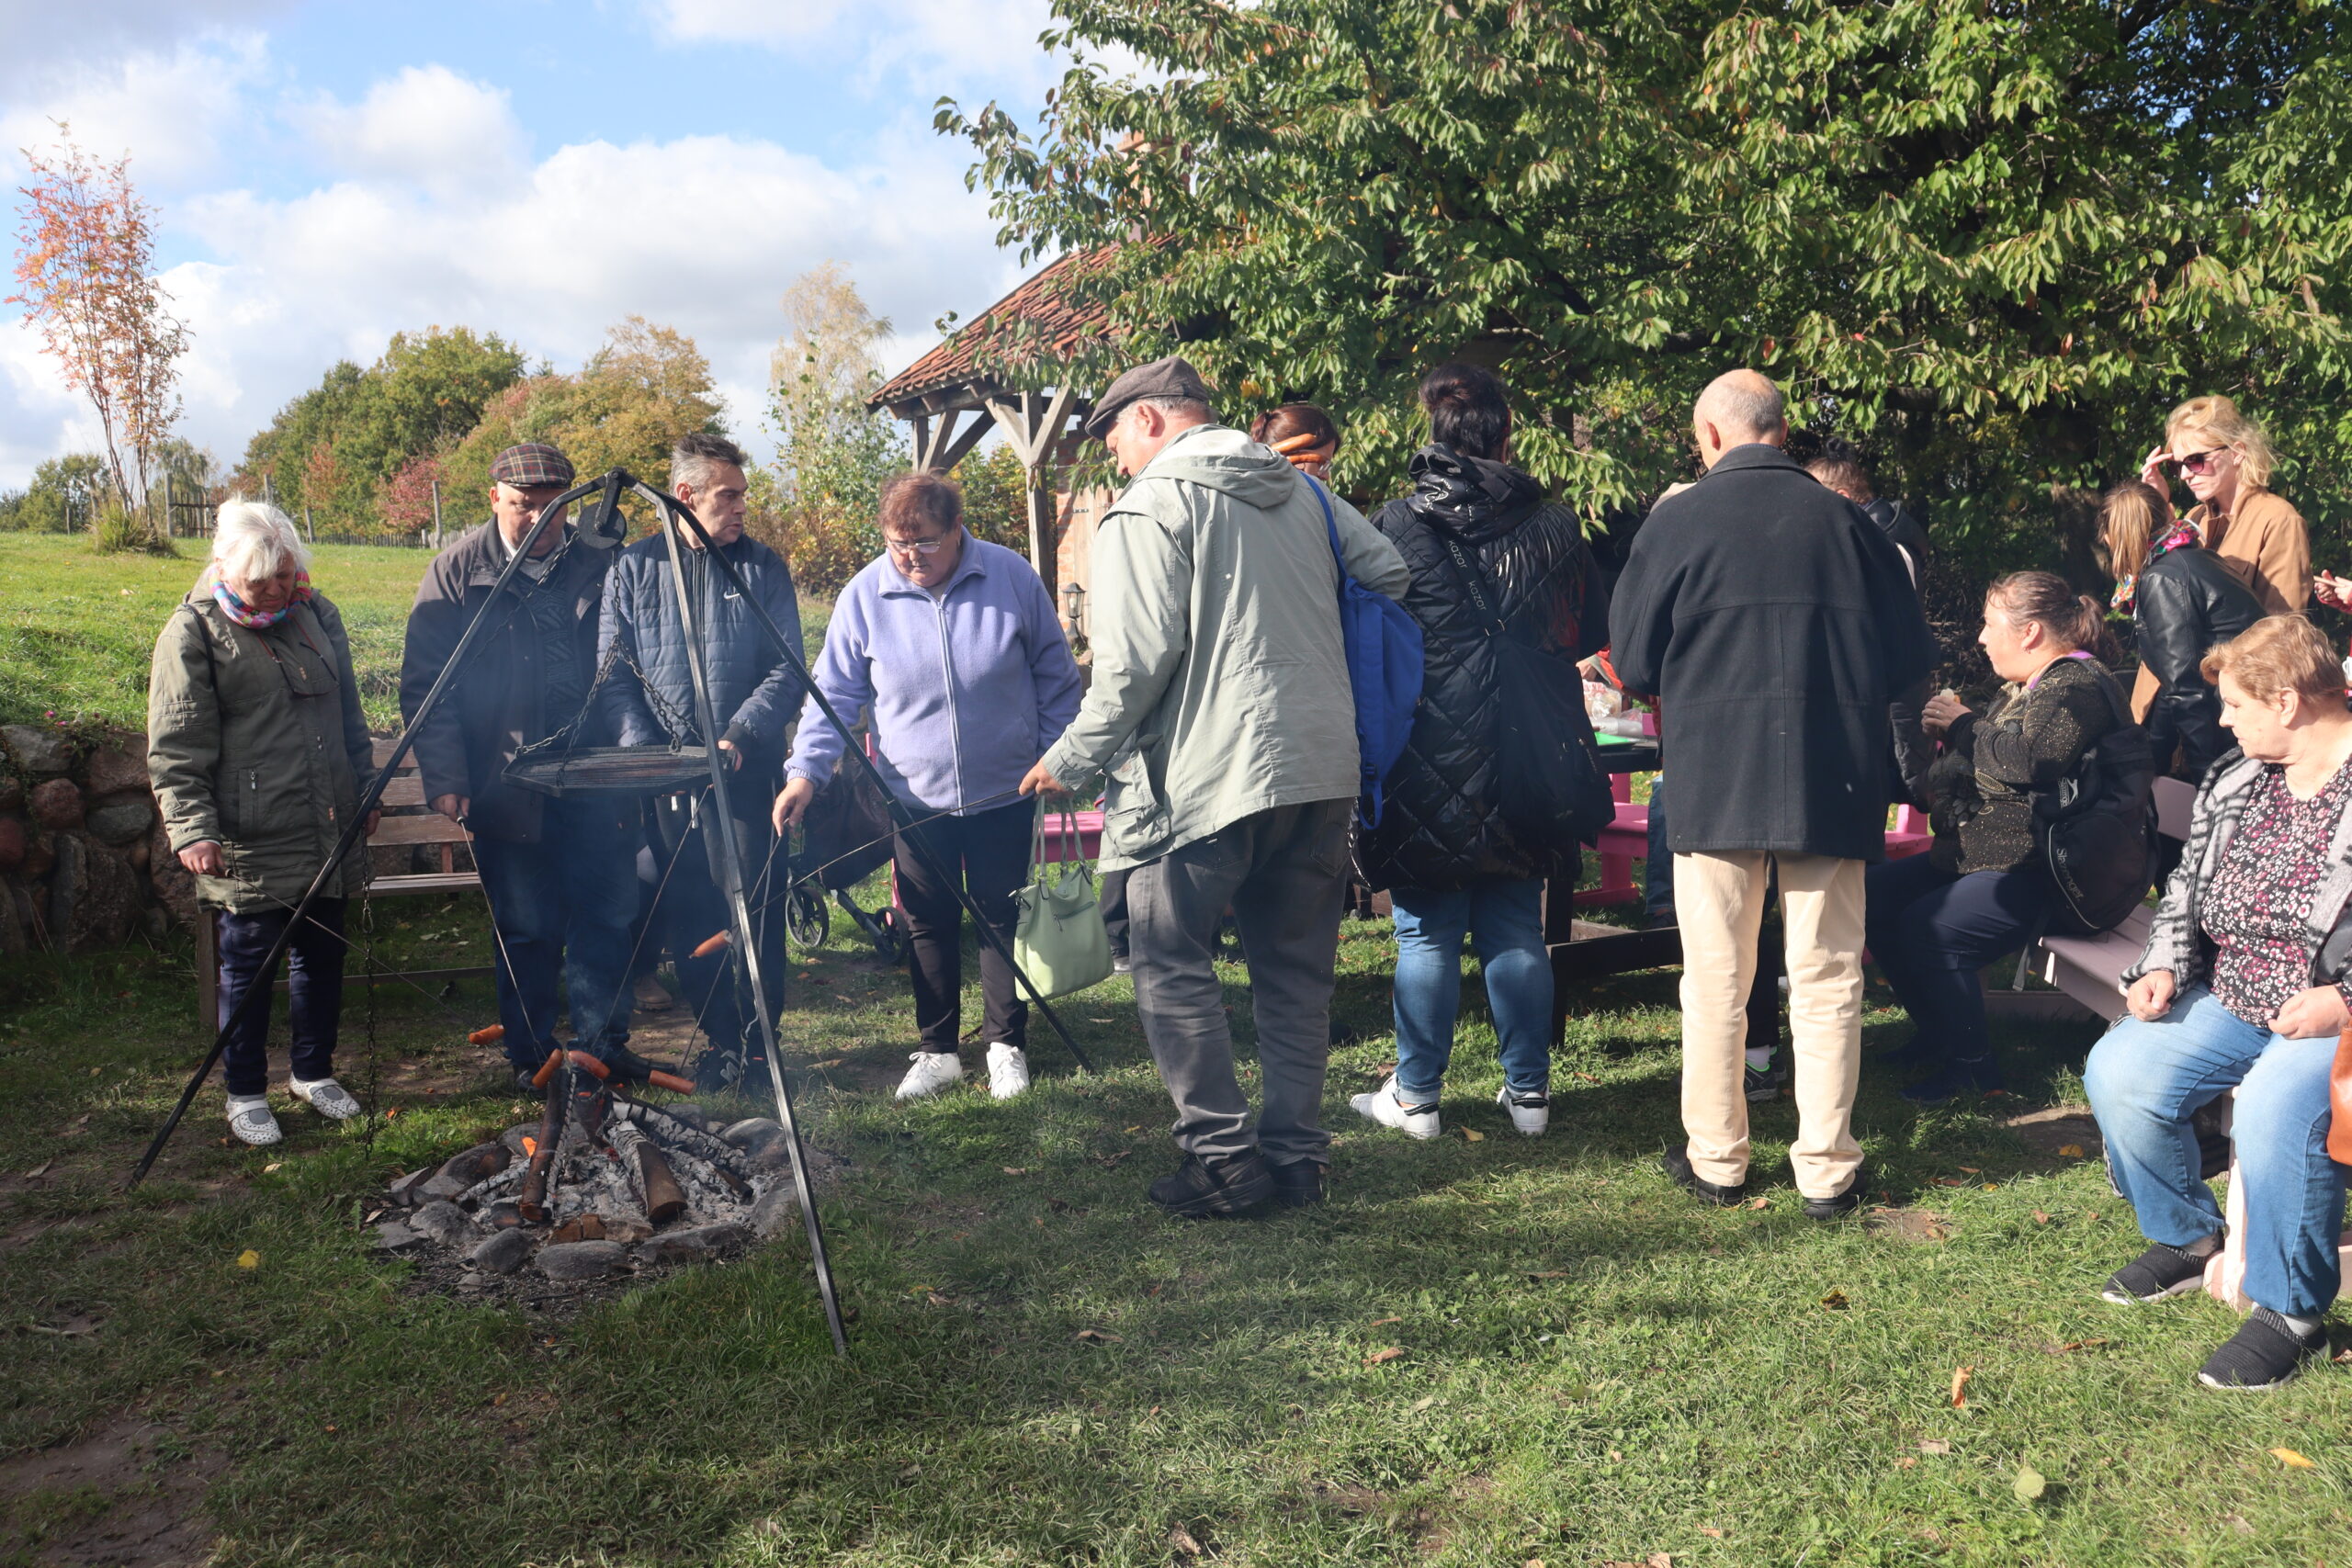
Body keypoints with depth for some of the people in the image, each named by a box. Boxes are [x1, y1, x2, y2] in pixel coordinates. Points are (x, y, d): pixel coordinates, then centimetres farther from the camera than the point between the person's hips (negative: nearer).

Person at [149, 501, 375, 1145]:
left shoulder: (316, 613, 9)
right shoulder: (194, 632, -9)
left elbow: (348, 712, 20)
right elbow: (174, 751, -11)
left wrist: (362, 789, 21)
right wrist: (192, 829, -19)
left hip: (329, 834, 6)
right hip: (249, 845, -5)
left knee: (323, 956, 15)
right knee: (249, 968, 5)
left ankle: (314, 1072, 32)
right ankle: (246, 1095, 20)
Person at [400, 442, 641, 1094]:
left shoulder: (598, 563, 7)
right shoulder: (457, 571, -1)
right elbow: (424, 686, -3)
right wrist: (445, 780, -12)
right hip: (505, 785, -2)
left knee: (609, 915, 7)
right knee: (527, 928, 5)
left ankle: (602, 1040, 23)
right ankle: (532, 1057, 20)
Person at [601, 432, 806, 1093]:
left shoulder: (763, 567, 4)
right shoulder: (633, 569, 7)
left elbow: (787, 672, -1)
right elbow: (615, 673, 4)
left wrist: (739, 736, -14)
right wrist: (646, 751, -9)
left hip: (745, 772, -2)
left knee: (752, 909, -3)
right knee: (686, 916, 7)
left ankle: (757, 1044, 10)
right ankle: (719, 1039, 20)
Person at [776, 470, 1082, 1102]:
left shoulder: (1012, 577, -8)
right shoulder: (865, 594, -7)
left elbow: (1056, 677, 2)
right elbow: (834, 693, -2)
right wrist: (806, 770, -14)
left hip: (1003, 791, -1)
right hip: (914, 796, 1)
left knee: (1002, 918, 8)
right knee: (927, 925, 8)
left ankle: (1007, 1047, 22)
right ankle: (937, 1051, 22)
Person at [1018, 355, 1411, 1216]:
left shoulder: (1151, 503, -6)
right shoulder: (1304, 491, 14)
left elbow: (1136, 655, -14)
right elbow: (1391, 578, 11)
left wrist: (1073, 758, -3)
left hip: (1205, 775, -7)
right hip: (1323, 766, 7)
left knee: (1171, 963, 5)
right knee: (1296, 967, 13)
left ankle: (1223, 1154, 3)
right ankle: (1296, 1153, 19)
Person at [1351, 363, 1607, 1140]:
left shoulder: (1394, 528, -10)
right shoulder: (1554, 528, 0)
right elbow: (1592, 632, 12)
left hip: (1425, 767, -3)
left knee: (1426, 934, 6)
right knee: (1517, 931, 12)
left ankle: (1415, 1095, 15)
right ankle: (1528, 1090, 20)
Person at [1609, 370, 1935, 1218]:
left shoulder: (1678, 521, -4)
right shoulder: (1847, 522, 1)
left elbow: (1633, 659, 0)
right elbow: (1910, 656, 5)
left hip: (1715, 775, -1)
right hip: (1833, 780, 1)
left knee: (1716, 978, 9)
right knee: (1827, 978, 8)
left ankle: (1716, 1157, 18)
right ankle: (1827, 1169, 14)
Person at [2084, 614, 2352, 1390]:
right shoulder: (2235, 781, 10)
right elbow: (2188, 886, 17)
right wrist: (2165, 967, 1)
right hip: (2233, 1001, 7)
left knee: (2276, 1107, -34)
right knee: (2118, 1070, -13)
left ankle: (2290, 1311, -11)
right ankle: (2185, 1237, 13)